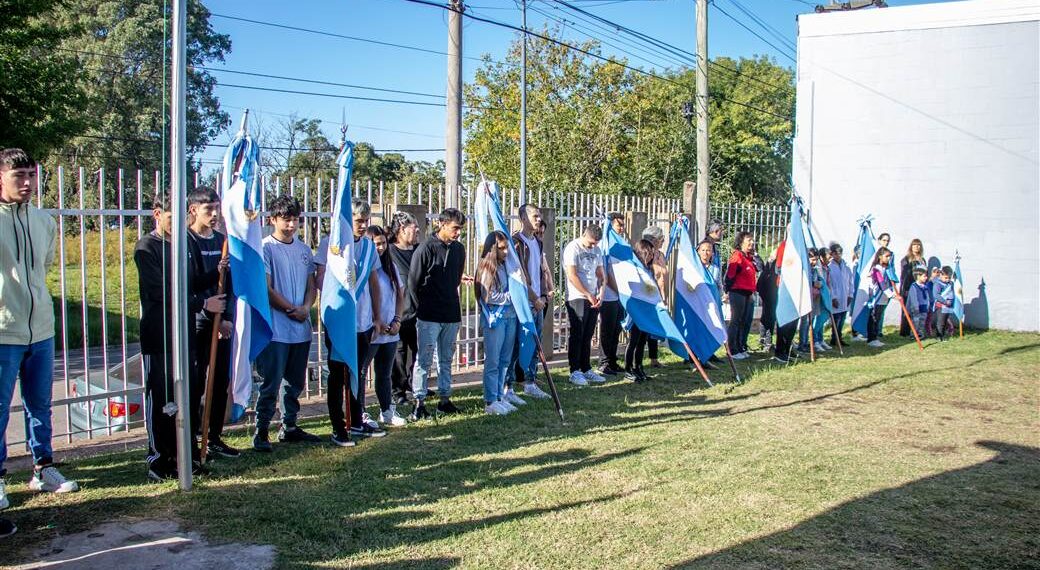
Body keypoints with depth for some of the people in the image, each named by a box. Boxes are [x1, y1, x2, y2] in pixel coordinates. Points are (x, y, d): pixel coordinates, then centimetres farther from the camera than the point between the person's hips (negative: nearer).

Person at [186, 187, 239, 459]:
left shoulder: (221, 240, 12)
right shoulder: (186, 241, -8)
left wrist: (228, 316, -1)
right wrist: (216, 318, -16)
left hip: (222, 322, 6)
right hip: (197, 323, -6)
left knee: (221, 382, 9)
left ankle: (214, 439, 20)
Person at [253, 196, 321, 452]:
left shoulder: (304, 249, 13)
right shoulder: (265, 248, -6)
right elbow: (266, 288, -10)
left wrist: (306, 307, -4)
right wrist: (291, 309, -9)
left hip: (301, 328, 6)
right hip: (276, 329, -6)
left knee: (295, 382, 13)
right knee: (271, 383, -4)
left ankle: (289, 427, 25)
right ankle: (261, 431, 6)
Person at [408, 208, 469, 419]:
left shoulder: (459, 249, 8)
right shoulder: (426, 248, -11)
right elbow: (413, 281, -7)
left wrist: (449, 299, 13)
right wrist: (421, 308, -2)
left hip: (451, 314, 6)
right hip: (429, 315, -6)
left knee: (446, 359, 13)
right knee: (424, 359, -1)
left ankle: (445, 398, 22)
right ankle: (419, 402, 5)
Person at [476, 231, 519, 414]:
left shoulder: (507, 265, 11)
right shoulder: (487, 268, -11)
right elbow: (490, 297, -15)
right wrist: (512, 297, -11)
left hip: (510, 316, 7)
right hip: (494, 318, -7)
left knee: (505, 360, 11)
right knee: (493, 362, -2)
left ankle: (500, 397, 19)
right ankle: (490, 402, 4)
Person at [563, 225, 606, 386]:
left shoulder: (597, 250, 12)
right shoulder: (573, 248, -9)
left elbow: (601, 275, 15)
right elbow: (572, 276, -15)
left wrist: (600, 294, -2)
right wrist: (588, 295, -13)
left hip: (594, 299, 7)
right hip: (577, 298, -6)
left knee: (587, 336, 11)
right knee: (577, 335, -3)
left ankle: (586, 369, 18)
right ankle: (574, 372, 2)